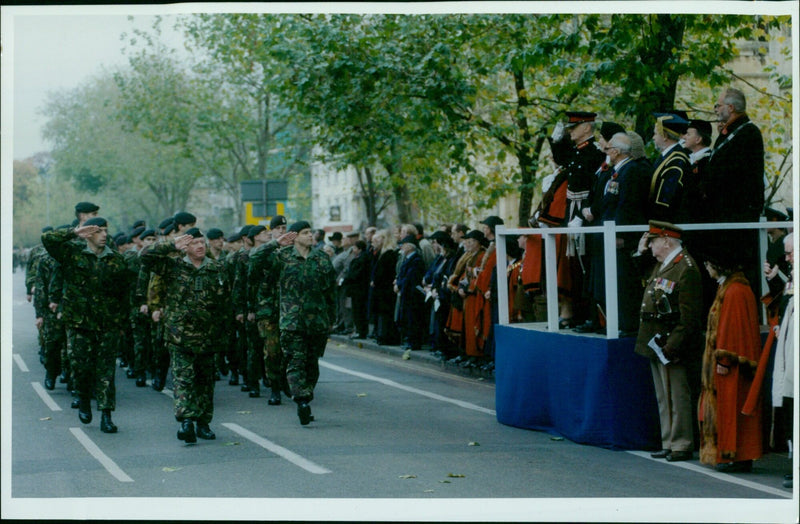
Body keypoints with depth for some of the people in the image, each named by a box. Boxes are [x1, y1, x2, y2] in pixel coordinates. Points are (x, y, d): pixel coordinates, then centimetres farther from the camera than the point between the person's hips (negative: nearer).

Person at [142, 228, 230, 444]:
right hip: (179, 335, -3)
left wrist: (220, 325, 10)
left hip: (207, 336, 3)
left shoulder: (217, 269, 9)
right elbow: (146, 258, -8)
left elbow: (225, 301, 15)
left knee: (205, 381, 10)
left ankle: (203, 423, 19)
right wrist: (172, 247, -12)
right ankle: (186, 421, -21)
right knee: (183, 379, -12)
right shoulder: (173, 266, 2)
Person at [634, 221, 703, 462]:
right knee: (663, 397, 15)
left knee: (676, 395, -2)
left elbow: (689, 315, -19)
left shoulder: (686, 268, -16)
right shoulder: (661, 264, 12)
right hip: (655, 343, 10)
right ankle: (669, 443, 23)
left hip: (669, 343, -10)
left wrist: (672, 346, -23)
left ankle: (681, 445, 5)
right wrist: (640, 252, 16)